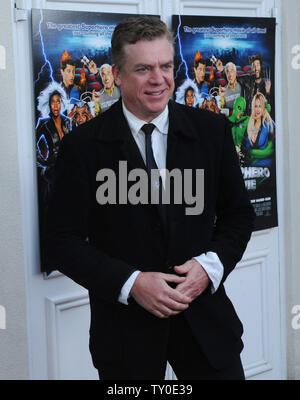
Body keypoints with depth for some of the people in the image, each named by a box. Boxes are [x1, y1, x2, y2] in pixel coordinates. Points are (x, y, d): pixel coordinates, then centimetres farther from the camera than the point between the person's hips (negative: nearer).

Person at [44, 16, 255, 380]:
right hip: (125, 331, -2)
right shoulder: (83, 146, -7)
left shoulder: (212, 130, 0)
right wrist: (131, 283, -18)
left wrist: (210, 265, -11)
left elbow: (238, 213, 7)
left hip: (205, 321, 2)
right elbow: (63, 241, -6)